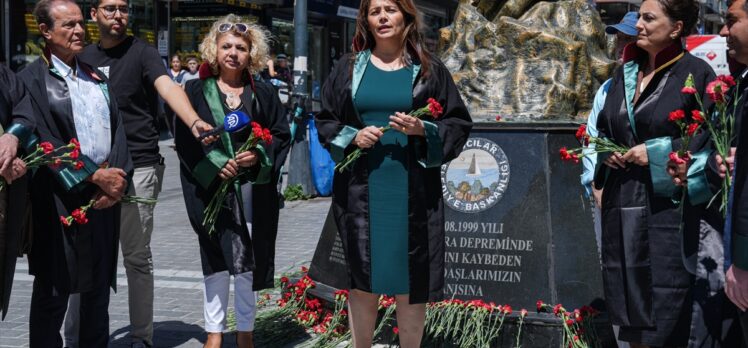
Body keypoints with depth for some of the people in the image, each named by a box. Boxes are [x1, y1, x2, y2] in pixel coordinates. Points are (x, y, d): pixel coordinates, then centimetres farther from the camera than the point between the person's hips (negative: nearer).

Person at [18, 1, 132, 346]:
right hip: (59, 200, -5)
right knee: (54, 289, 2)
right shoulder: (32, 80, -4)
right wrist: (94, 176, -15)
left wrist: (118, 177, -7)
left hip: (105, 196, 6)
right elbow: (44, 142, -12)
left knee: (98, 288, 12)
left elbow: (116, 130, 10)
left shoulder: (97, 78, 15)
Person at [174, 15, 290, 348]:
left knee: (247, 262, 4)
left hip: (253, 190, 1)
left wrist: (259, 156, -12)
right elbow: (184, 140, -1)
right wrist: (214, 165, -14)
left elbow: (282, 135, 6)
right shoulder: (196, 91, 3)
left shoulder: (263, 93, 6)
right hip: (210, 188, 0)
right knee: (215, 260, 5)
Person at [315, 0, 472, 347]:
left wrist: (423, 130, -13)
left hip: (413, 191, -1)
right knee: (362, 279, 5)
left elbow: (459, 124, 5)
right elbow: (324, 122, 11)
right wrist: (352, 137, -9)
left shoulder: (430, 70, 4)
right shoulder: (348, 69, 7)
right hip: (361, 190, 1)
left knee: (410, 281, 4)